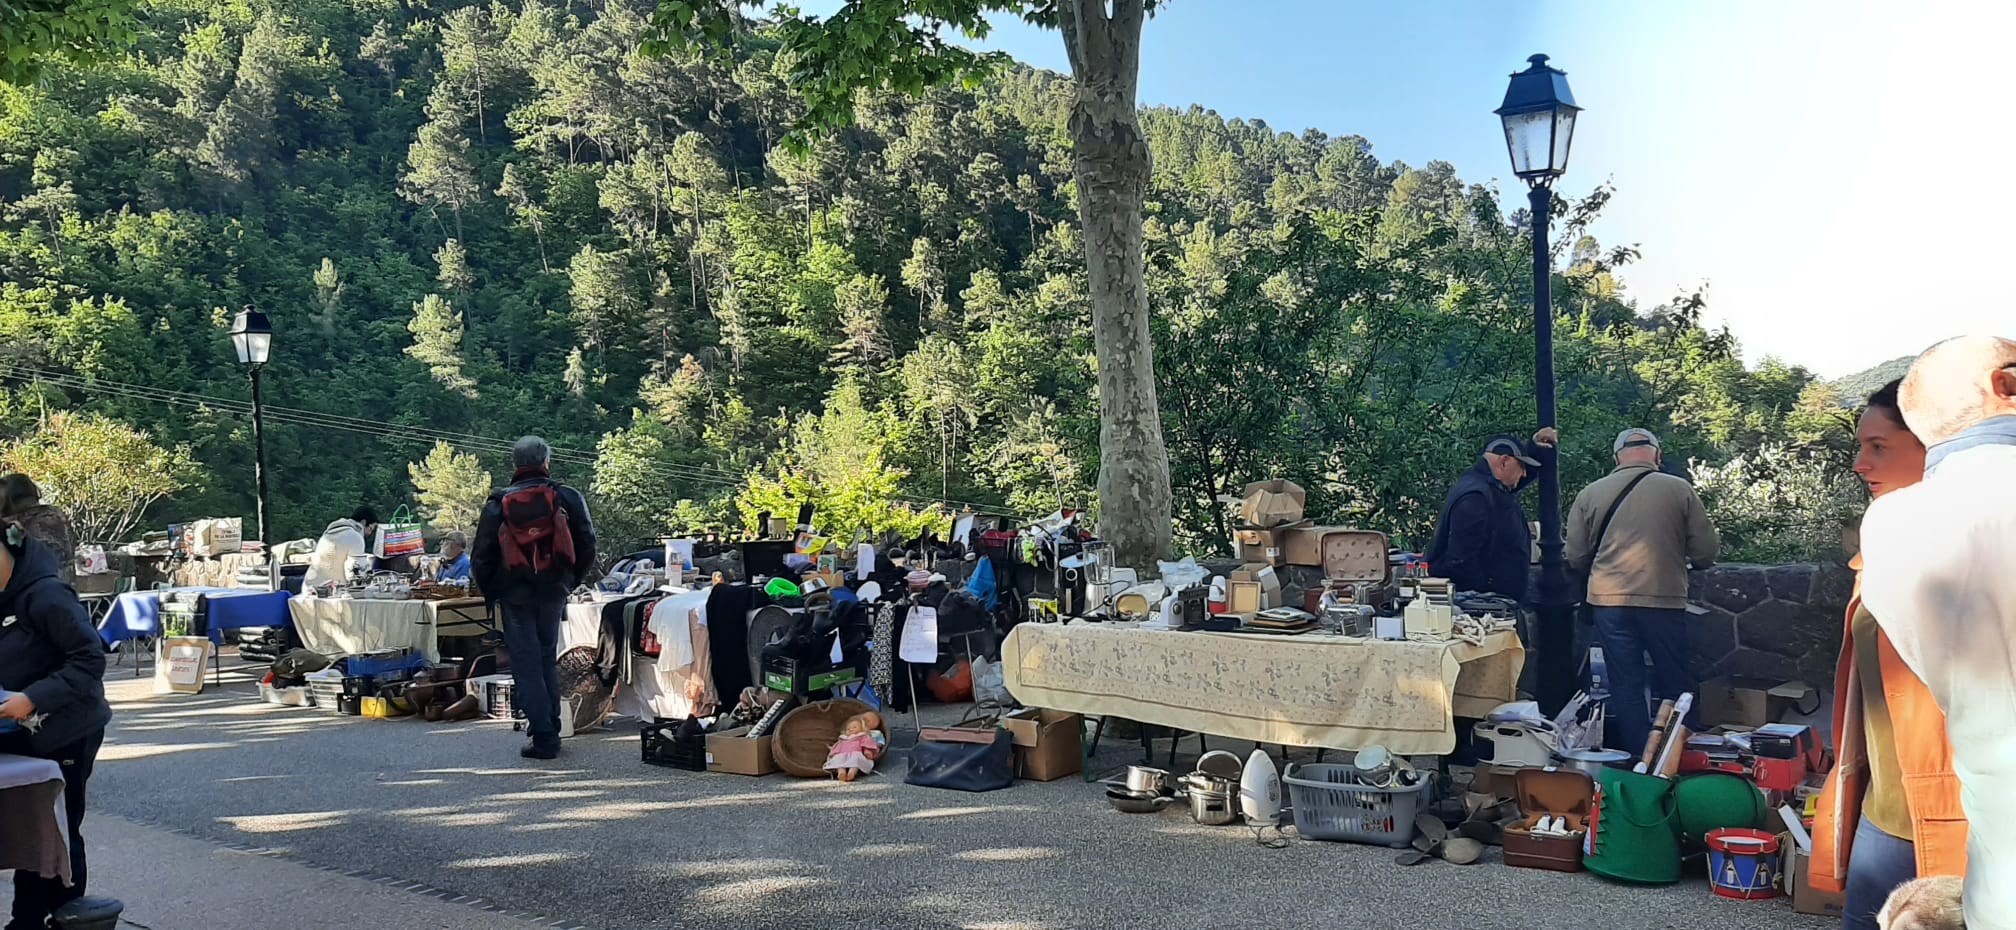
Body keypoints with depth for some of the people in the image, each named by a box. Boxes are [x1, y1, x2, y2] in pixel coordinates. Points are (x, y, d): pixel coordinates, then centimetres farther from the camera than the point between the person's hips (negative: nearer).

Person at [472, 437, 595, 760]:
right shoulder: (567, 498, -2)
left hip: (515, 595, -2)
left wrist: (490, 592, 12)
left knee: (526, 664, 3)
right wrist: (570, 582, 12)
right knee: (548, 658, 17)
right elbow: (587, 546, 0)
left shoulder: (498, 504, -4)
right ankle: (551, 728, 19)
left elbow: (481, 557, -2)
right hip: (554, 592, 2)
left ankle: (543, 737, -2)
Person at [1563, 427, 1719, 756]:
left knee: (1625, 686, 8)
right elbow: (1705, 551, -1)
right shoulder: (1680, 489, -2)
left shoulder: (1590, 494, 2)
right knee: (1675, 683, 13)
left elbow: (1576, 558, 5)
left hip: (1609, 600, 1)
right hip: (1664, 600, -1)